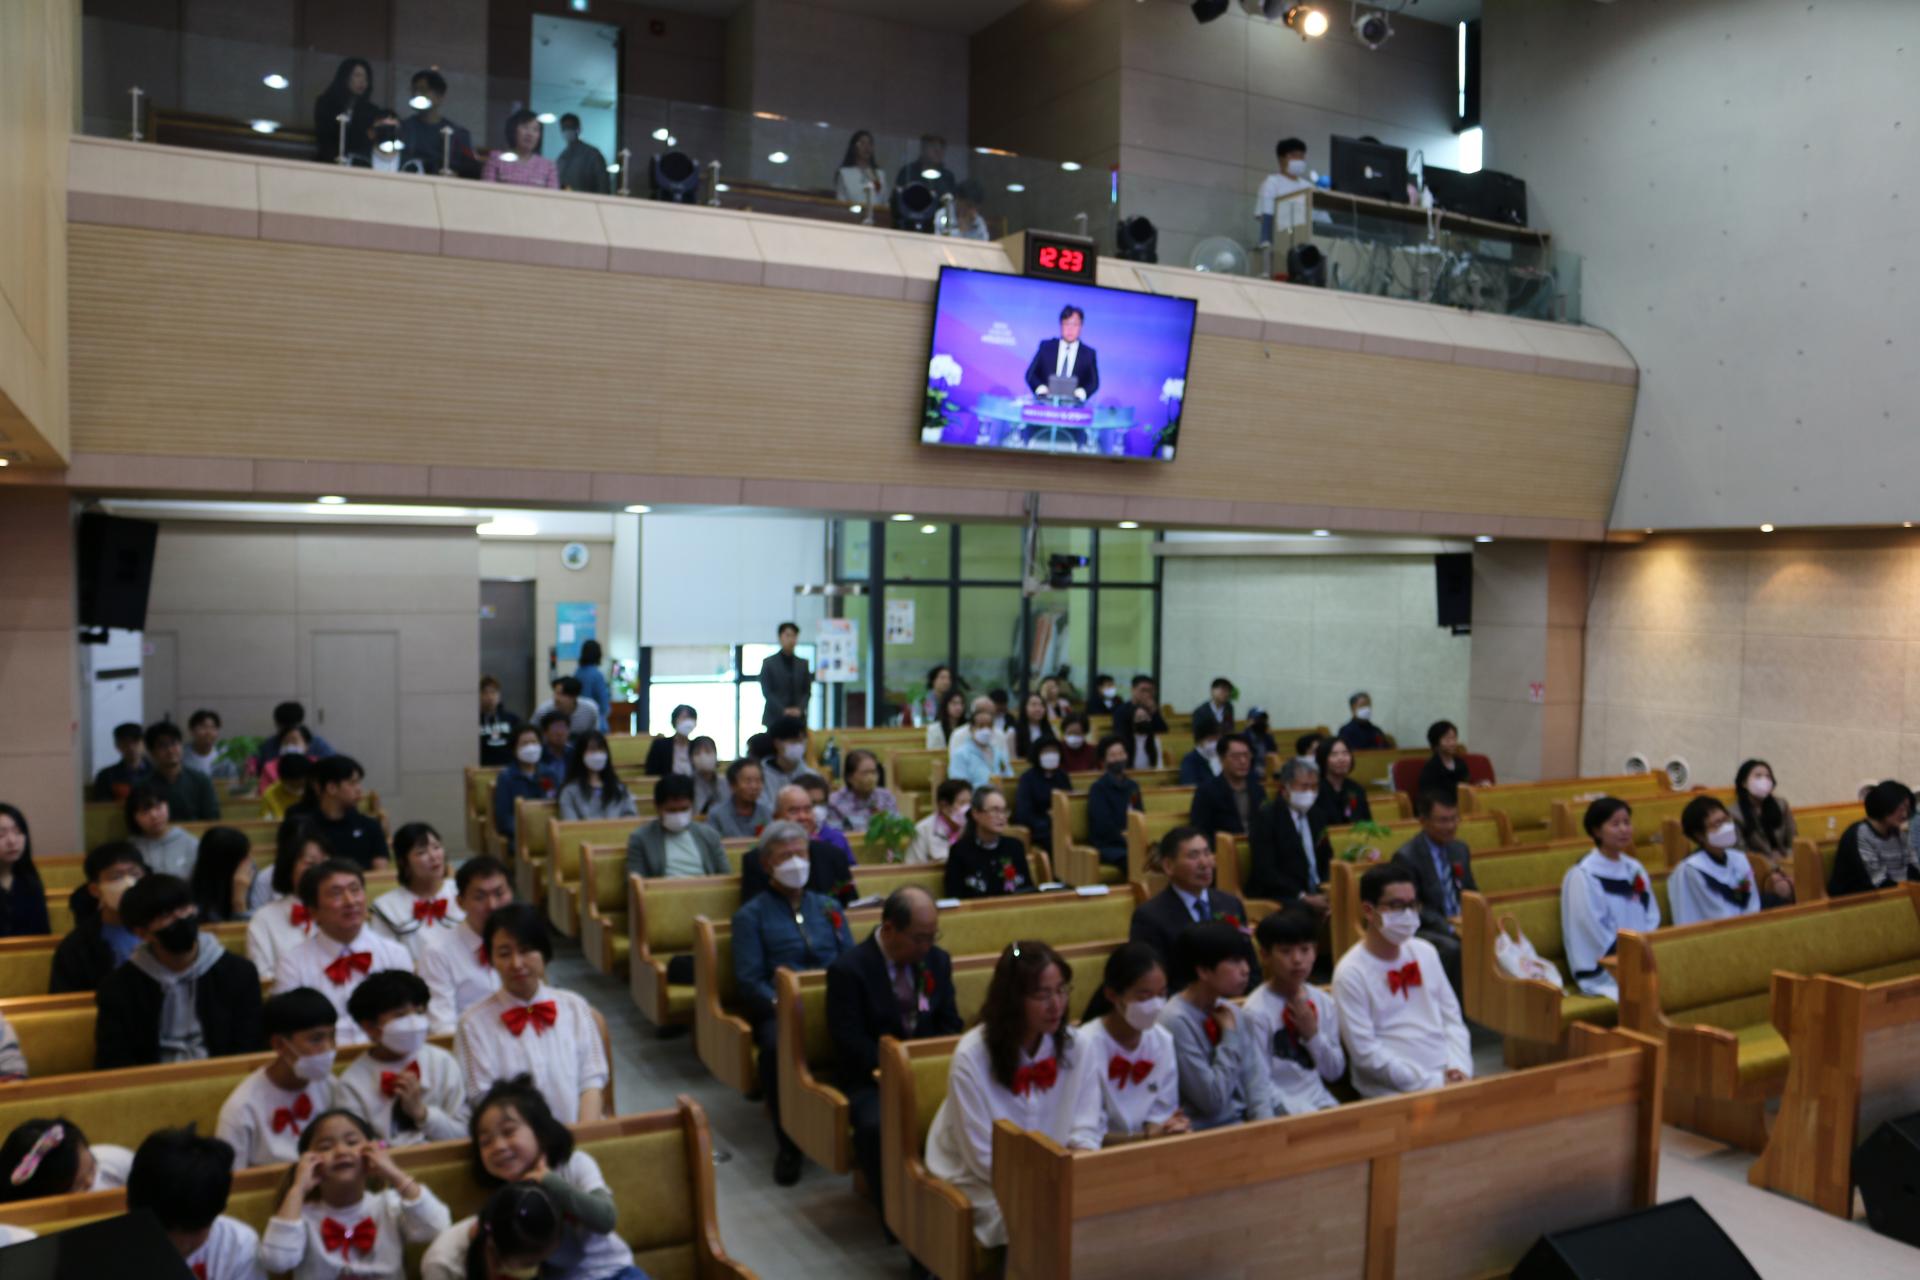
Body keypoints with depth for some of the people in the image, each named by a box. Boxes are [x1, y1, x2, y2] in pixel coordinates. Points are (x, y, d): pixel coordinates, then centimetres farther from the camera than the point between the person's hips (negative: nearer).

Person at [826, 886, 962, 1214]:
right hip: (870, 1080, -4)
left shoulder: (937, 960, 7)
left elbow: (951, 1026, 10)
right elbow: (850, 1042, -14)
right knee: (877, 1125, -35)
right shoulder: (847, 969, -10)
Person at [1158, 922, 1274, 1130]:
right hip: (1205, 1133, -6)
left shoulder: (1229, 1011, 6)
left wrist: (1265, 1126, -12)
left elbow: (1256, 1076, 3)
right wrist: (1230, 1035, -12)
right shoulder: (1175, 1020, -17)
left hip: (1244, 1122, 6)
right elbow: (1212, 1101, -16)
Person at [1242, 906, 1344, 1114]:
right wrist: (1305, 1114, -19)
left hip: (1321, 1099, 6)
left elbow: (1335, 1072, 9)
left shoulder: (1325, 1003, 4)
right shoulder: (1256, 1011, -13)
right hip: (1281, 1109, -6)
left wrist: (1312, 1034, -6)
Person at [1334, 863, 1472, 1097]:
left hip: (1448, 1077, 6)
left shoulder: (1425, 952, 9)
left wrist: (1460, 1069, -2)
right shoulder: (1351, 973, -10)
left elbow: (1452, 1017, 13)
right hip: (1394, 1091, -6)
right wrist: (1432, 1083, -13)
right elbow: (1366, 1053, -12)